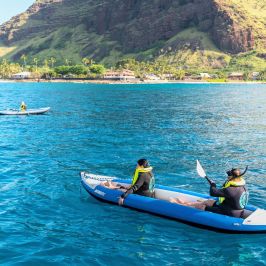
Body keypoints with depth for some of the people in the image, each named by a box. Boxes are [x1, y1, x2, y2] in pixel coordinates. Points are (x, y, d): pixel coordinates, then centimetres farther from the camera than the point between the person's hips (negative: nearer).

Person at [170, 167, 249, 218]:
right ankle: (185, 203, 30)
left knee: (202, 207, 3)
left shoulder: (231, 190, -32)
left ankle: (182, 205, 20)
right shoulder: (242, 186, -1)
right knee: (208, 202, 17)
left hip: (229, 215, -9)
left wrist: (213, 184, -10)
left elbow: (213, 193, -27)